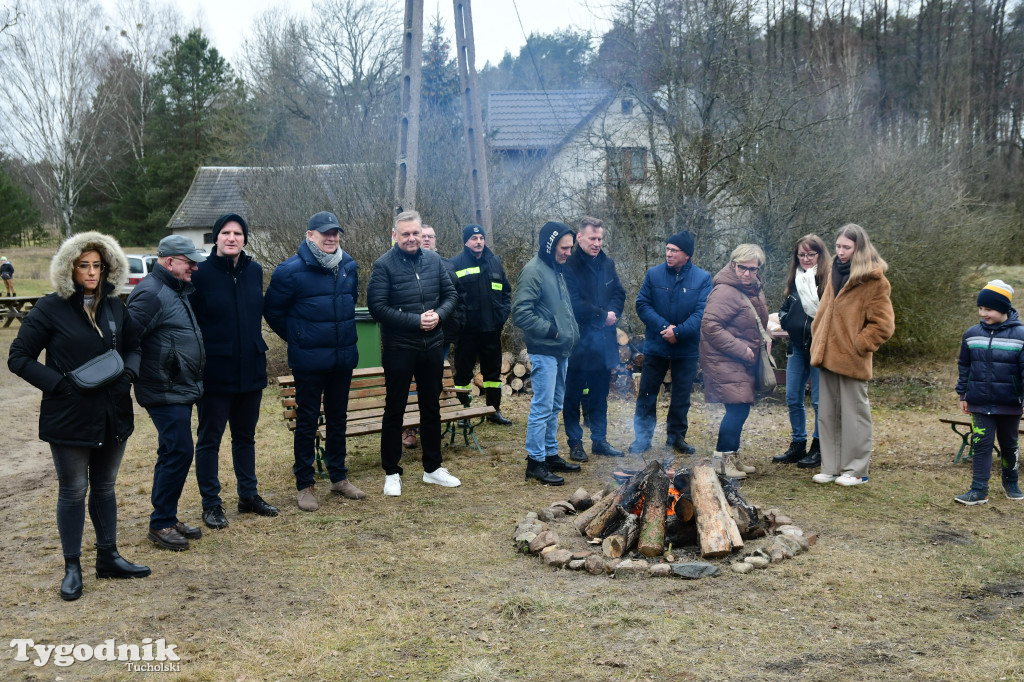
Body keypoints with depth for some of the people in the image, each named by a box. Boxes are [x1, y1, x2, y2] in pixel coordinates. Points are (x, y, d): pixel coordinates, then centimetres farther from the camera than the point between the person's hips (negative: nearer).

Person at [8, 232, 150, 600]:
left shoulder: (114, 306, 4)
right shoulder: (50, 309, -9)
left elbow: (133, 346, 16)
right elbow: (19, 358, -7)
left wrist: (128, 373, -5)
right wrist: (60, 384, -17)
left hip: (113, 415, 4)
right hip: (70, 418, -4)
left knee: (104, 487, 16)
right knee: (73, 491, 6)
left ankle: (108, 557, 28)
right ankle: (72, 567, 18)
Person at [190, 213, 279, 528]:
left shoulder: (254, 271, 4)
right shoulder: (201, 274, -11)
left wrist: (256, 345, 12)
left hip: (250, 369, 5)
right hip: (215, 371, -5)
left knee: (245, 436, 17)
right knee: (209, 439, 6)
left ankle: (248, 495, 29)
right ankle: (211, 503, 17)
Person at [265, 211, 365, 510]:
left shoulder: (349, 266, 5)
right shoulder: (291, 270, -12)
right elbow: (273, 311, -3)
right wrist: (297, 338, 2)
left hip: (344, 357, 5)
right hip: (309, 361, -5)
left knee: (338, 418, 15)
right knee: (307, 422, 3)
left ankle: (339, 477, 28)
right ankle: (304, 486, 13)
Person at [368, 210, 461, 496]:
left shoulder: (434, 260, 4)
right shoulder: (384, 265, -11)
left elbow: (450, 294, 9)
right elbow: (377, 306, -16)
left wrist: (439, 314, -12)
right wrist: (415, 320, -19)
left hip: (432, 347, 5)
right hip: (399, 349, -4)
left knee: (431, 408, 14)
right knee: (394, 410, 5)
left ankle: (433, 468, 27)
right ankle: (391, 473, 17)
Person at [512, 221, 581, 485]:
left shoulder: (557, 270, 15)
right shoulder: (533, 270, -14)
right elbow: (520, 313, -20)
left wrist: (572, 333, 10)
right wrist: (551, 330, -18)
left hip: (561, 351, 9)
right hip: (543, 351, -9)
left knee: (555, 406, 15)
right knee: (543, 407, -6)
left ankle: (551, 455, 25)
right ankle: (535, 462, 1)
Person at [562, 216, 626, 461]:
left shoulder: (607, 264, 10)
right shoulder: (569, 265, -13)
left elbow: (619, 293, 12)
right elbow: (575, 303, -20)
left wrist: (613, 313, -8)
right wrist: (603, 316, -13)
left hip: (604, 342, 7)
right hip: (578, 342, -6)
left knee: (600, 395, 15)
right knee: (573, 395, 5)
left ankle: (599, 440, 26)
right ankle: (575, 442, 15)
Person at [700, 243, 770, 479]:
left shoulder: (755, 289, 12)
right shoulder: (725, 292, -18)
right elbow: (709, 326, -24)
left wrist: (763, 343, 10)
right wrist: (740, 349, -22)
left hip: (742, 362, 9)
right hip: (723, 361, -9)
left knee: (740, 410, 12)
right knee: (737, 407, -14)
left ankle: (732, 457, 23)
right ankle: (721, 458, -4)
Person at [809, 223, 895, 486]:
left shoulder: (873, 281, -9)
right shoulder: (836, 272, 13)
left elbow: (883, 325, -10)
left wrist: (857, 344, -13)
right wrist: (818, 341, 13)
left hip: (851, 360, -7)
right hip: (828, 356, 7)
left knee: (854, 415, 2)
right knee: (827, 415, 11)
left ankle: (855, 470, 12)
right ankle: (831, 467, 20)